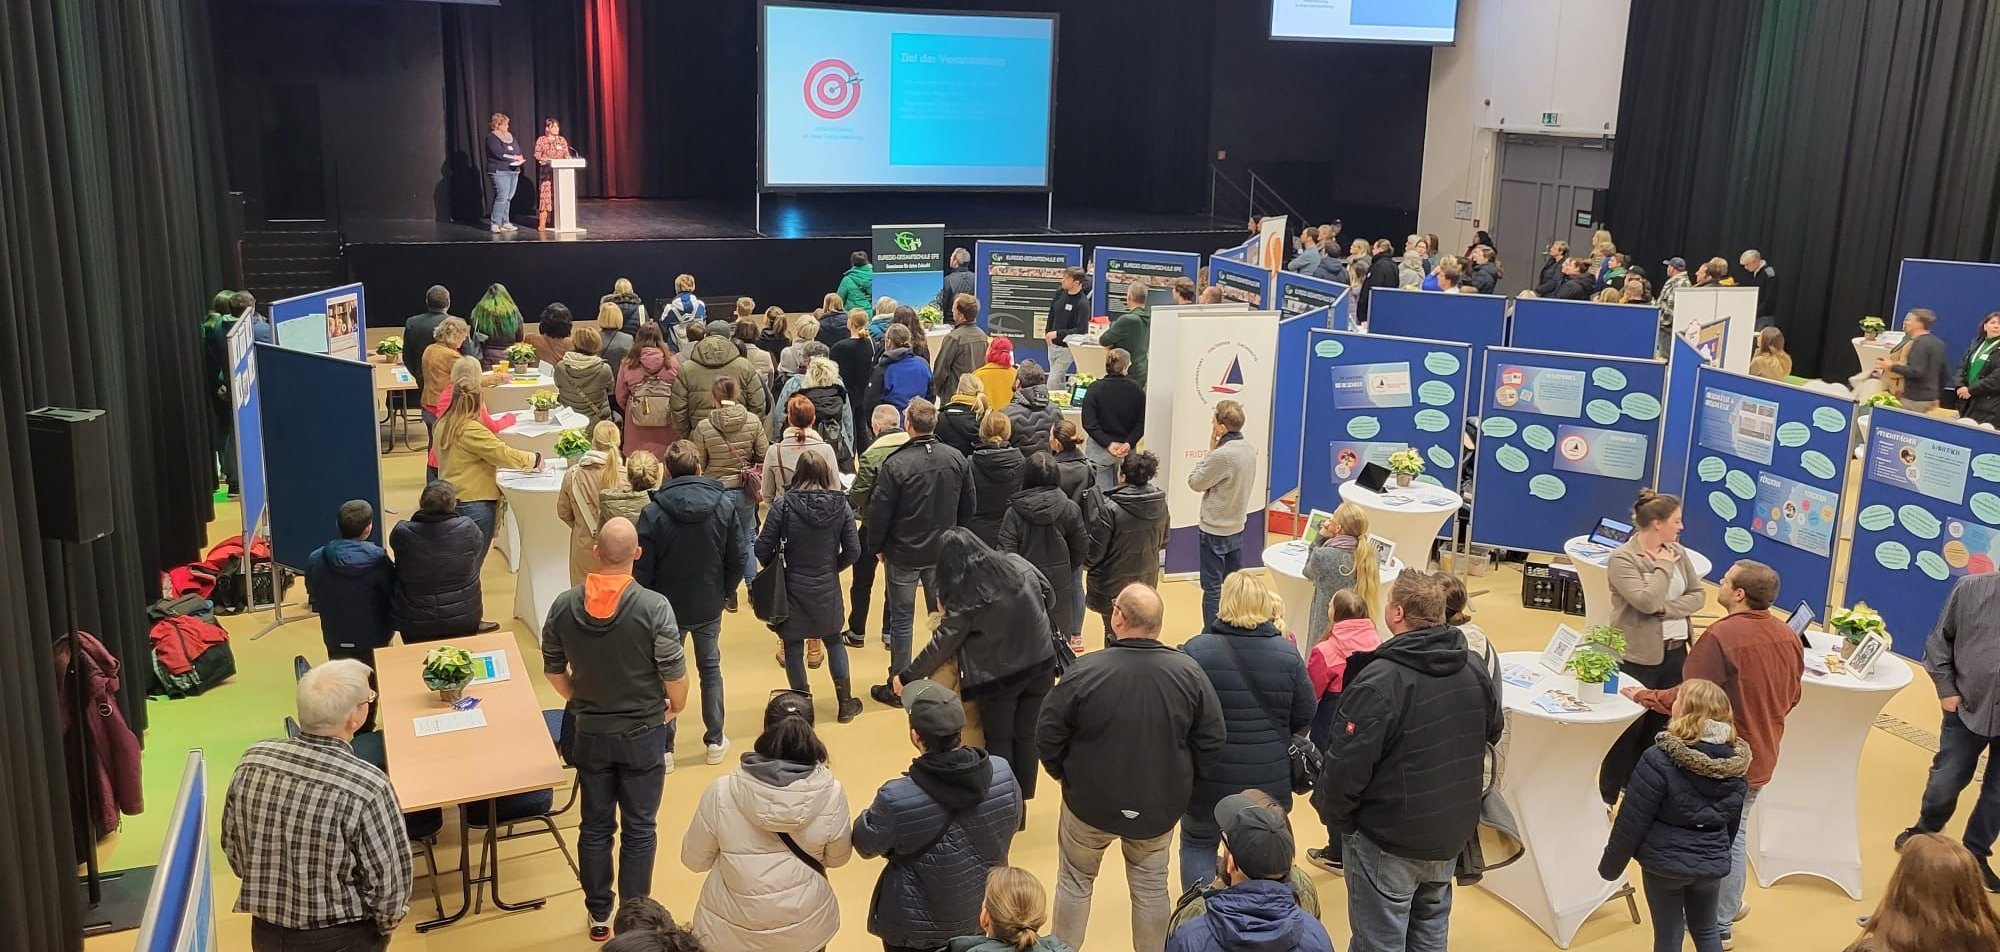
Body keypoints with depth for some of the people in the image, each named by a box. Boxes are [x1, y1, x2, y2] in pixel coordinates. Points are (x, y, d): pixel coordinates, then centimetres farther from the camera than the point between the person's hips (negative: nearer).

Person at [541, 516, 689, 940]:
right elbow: (675, 675, -17)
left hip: (590, 733, 3)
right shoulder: (654, 606, -22)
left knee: (594, 827, 16)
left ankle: (598, 917, 29)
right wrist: (675, 708, 4)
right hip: (644, 733, -3)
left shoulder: (564, 605, -10)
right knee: (638, 829, 11)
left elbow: (553, 670, 2)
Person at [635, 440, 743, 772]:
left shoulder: (654, 512, -18)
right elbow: (737, 560, -4)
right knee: (710, 669, 20)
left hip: (667, 608, -2)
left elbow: (641, 570, -14)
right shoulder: (723, 505, -10)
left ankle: (664, 749, 19)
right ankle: (715, 741, 27)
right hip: (709, 607, 2)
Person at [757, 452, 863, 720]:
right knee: (833, 641, 19)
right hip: (828, 587, 3)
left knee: (793, 646, 12)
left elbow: (763, 548, -13)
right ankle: (846, 702, 24)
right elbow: (853, 551, -5)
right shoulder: (840, 505, -7)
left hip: (793, 587, -3)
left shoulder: (783, 505, -15)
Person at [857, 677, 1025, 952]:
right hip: (986, 915, 3)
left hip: (918, 930, -3)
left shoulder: (897, 799, -31)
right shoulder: (1002, 773, -20)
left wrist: (873, 814, 8)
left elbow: (865, 845, -12)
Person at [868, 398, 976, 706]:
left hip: (903, 554, -4)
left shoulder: (895, 464, -20)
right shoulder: (957, 459, -6)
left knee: (901, 619, 7)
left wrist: (877, 547, 2)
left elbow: (879, 512, -14)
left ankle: (898, 686, 14)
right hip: (944, 553, 4)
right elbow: (968, 507, 4)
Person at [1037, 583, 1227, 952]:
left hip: (1090, 801, -1)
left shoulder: (1085, 671, -23)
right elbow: (1213, 741, -8)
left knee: (1075, 880, 21)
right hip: (1160, 805, 2)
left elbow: (1048, 735, -14)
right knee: (1151, 886, 21)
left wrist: (1063, 773, 6)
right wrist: (1181, 779, 9)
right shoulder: (1189, 672, -15)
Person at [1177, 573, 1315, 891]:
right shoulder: (1287, 655, -9)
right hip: (1269, 783, 2)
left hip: (1209, 781, -2)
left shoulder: (1196, 651, -17)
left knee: (1197, 843, 21)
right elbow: (1305, 718, -2)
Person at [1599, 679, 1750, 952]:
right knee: (1706, 930, 24)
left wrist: (1610, 865, -3)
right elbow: (1732, 821, 11)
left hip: (1664, 862, -5)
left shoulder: (1659, 759, -23)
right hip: (1712, 864, 5)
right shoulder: (1735, 762, -5)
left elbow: (1632, 821, -17)